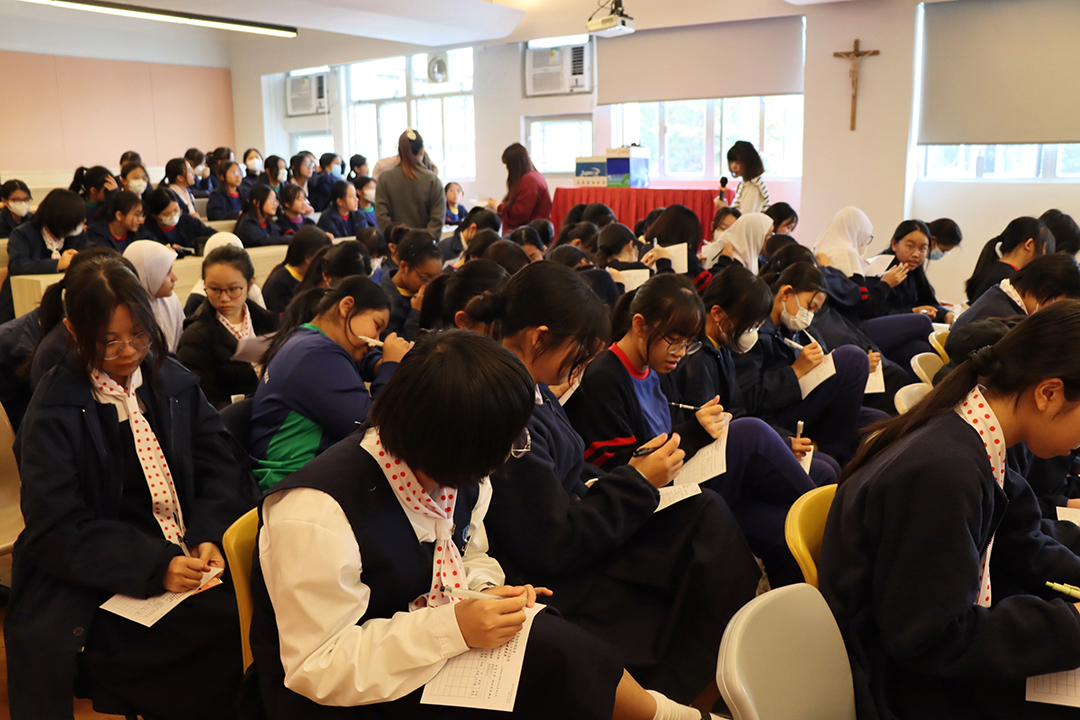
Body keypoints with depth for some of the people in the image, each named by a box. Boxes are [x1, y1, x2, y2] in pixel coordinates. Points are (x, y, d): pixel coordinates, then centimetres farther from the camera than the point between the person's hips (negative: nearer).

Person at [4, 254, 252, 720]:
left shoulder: (173, 381, 7)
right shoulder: (53, 410, -4)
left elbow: (221, 466, 5)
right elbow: (56, 529, -9)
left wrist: (211, 536, -14)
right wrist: (153, 565, -22)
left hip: (190, 559, 4)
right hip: (93, 582, -4)